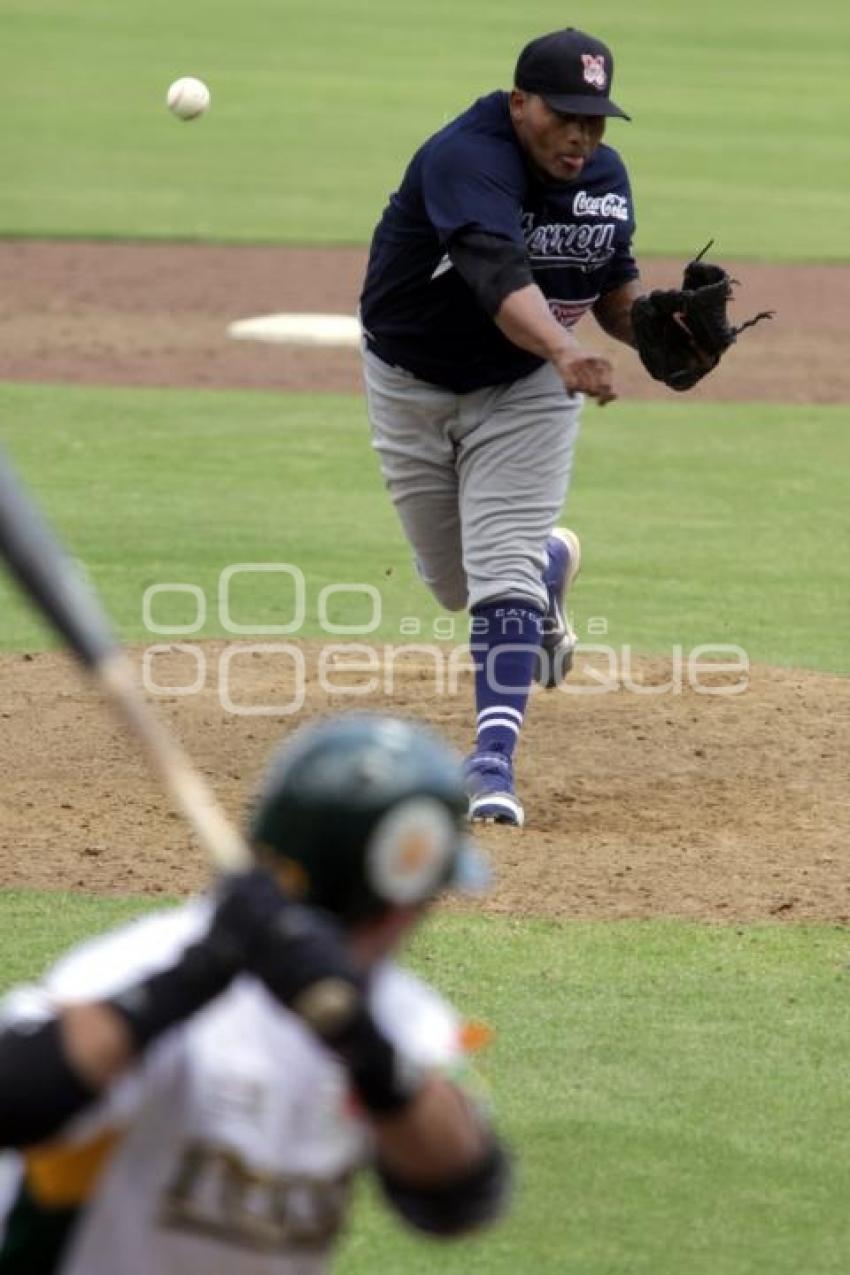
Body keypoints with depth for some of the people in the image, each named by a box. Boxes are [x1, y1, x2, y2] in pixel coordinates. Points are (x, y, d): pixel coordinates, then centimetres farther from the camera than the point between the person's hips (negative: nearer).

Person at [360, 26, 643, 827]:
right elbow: (501, 277, -48)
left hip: (524, 389, 2)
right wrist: (565, 352, -65)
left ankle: (493, 758, -15)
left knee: (503, 572, -15)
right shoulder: (467, 159, -32)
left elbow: (614, 287, 6)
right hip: (412, 385, -2)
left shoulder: (604, 179, -10)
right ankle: (552, 563, 49)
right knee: (452, 581, 15)